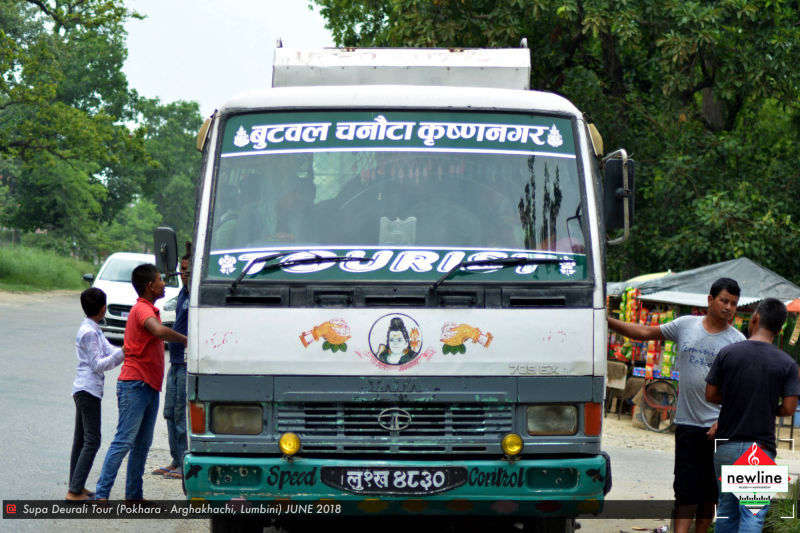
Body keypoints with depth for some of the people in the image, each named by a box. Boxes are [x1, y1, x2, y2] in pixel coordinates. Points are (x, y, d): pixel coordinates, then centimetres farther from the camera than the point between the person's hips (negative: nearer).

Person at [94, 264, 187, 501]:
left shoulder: (149, 310, 20)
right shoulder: (142, 310, -13)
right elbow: (160, 331, -33)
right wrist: (186, 340, -23)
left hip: (150, 386, 10)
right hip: (135, 385, -10)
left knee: (142, 444, 10)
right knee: (124, 441, -11)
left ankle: (134, 495, 13)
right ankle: (101, 494, -11)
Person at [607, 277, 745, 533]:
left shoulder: (737, 341, -1)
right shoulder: (686, 325, 7)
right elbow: (645, 333, 13)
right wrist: (607, 321, 7)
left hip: (717, 427, -2)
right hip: (687, 423, 2)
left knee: (709, 489, 4)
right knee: (686, 487, -3)